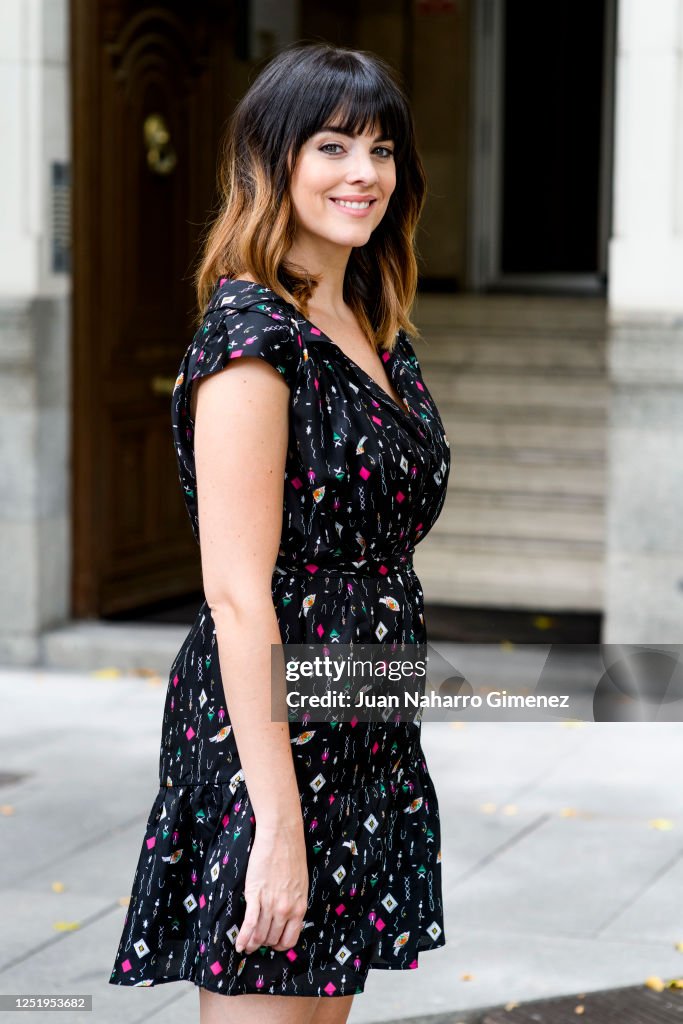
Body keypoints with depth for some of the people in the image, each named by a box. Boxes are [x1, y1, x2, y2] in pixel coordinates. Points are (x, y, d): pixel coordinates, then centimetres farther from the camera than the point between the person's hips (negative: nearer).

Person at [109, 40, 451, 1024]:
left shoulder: (377, 334, 12)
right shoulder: (253, 334, -16)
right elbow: (237, 594, -21)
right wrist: (279, 822, -24)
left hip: (366, 742, 9)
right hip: (268, 739, -9)